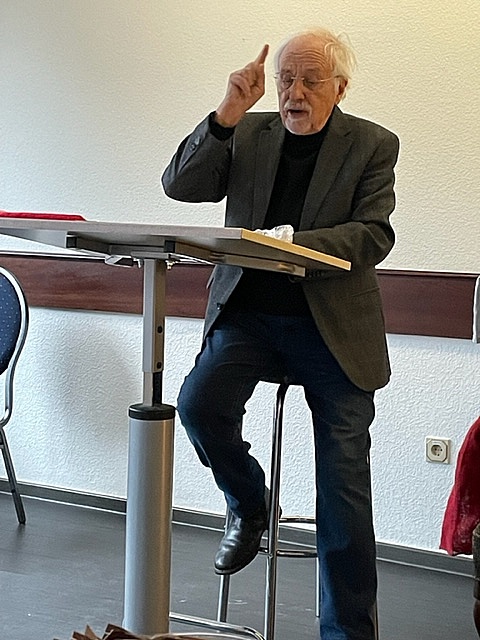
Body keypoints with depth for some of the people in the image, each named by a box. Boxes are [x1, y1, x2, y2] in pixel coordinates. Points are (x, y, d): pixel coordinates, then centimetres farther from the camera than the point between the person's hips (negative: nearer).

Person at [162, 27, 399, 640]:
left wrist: (292, 245, -25)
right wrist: (228, 113, -13)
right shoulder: (248, 134, 8)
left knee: (344, 491, -7)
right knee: (199, 401, -26)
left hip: (332, 324, -2)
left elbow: (374, 236, -10)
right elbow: (180, 185, -2)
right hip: (249, 312, 2)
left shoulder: (372, 145, 2)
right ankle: (248, 507, 6)